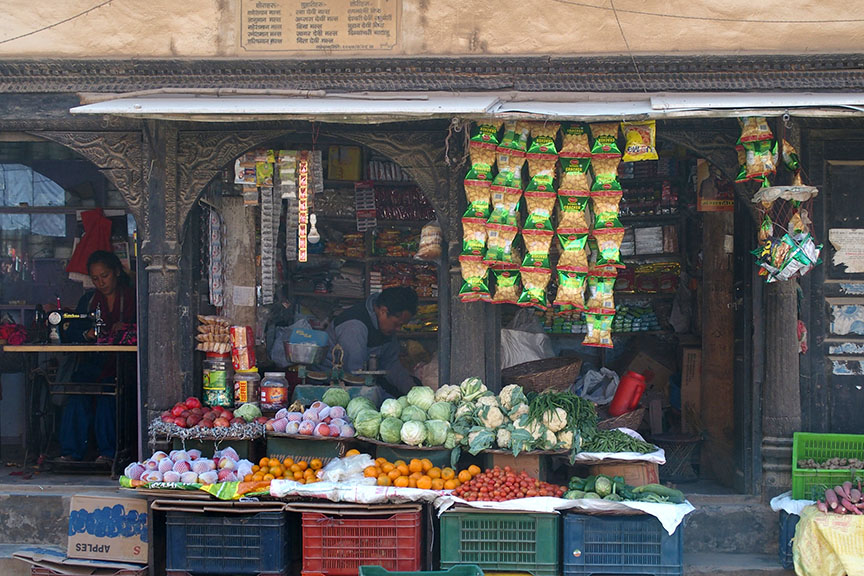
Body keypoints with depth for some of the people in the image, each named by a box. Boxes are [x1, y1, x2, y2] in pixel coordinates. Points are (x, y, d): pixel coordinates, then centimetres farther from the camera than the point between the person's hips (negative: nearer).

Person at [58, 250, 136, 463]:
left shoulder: (133, 298, 9)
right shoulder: (88, 300, 20)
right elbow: (71, 334, 12)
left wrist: (125, 328, -20)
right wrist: (88, 334, -9)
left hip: (120, 364, -3)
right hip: (92, 363, 3)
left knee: (107, 396, -32)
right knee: (77, 397, -26)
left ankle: (108, 452, -24)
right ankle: (71, 451, -22)